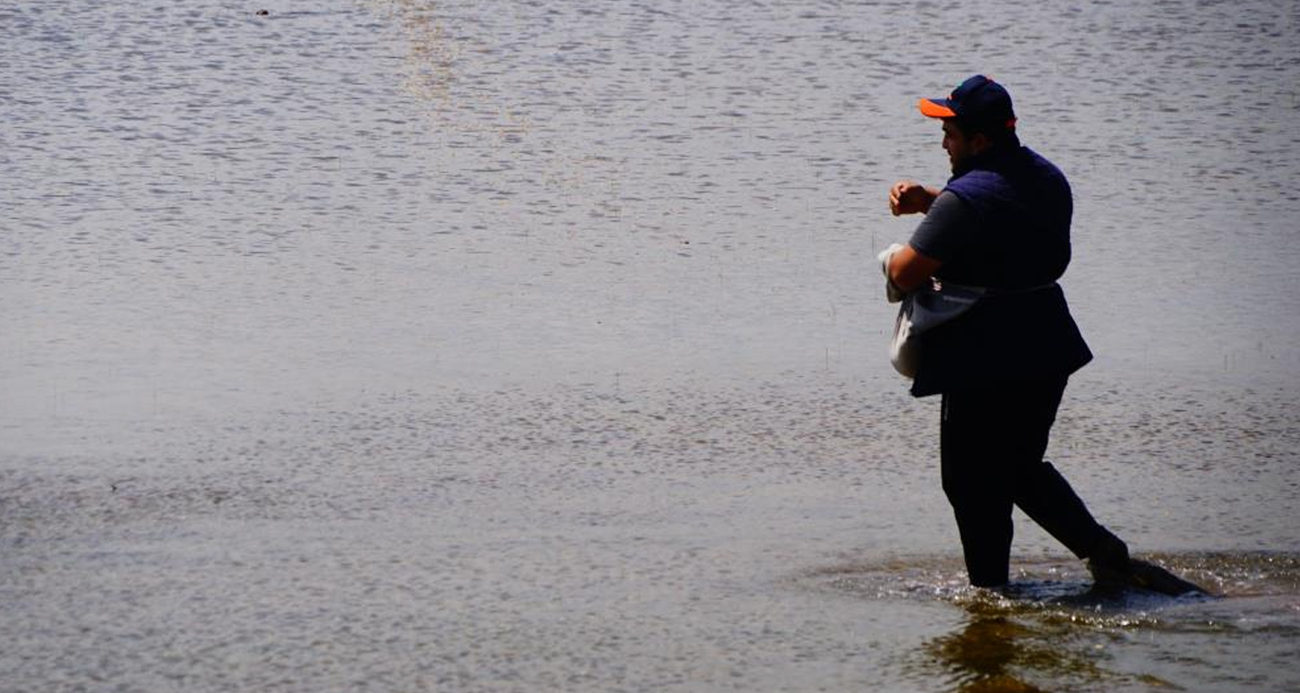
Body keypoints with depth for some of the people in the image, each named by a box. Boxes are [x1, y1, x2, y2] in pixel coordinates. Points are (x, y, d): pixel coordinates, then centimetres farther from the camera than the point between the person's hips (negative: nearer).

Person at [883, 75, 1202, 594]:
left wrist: (893, 261, 2)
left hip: (985, 364, -9)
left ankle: (988, 588, 12)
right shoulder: (1046, 177, 9)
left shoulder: (966, 198, -20)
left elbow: (906, 274, -22)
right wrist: (927, 200, 15)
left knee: (972, 480, 5)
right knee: (1022, 467, 23)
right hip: (1048, 351, 9)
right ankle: (1105, 553, 15)